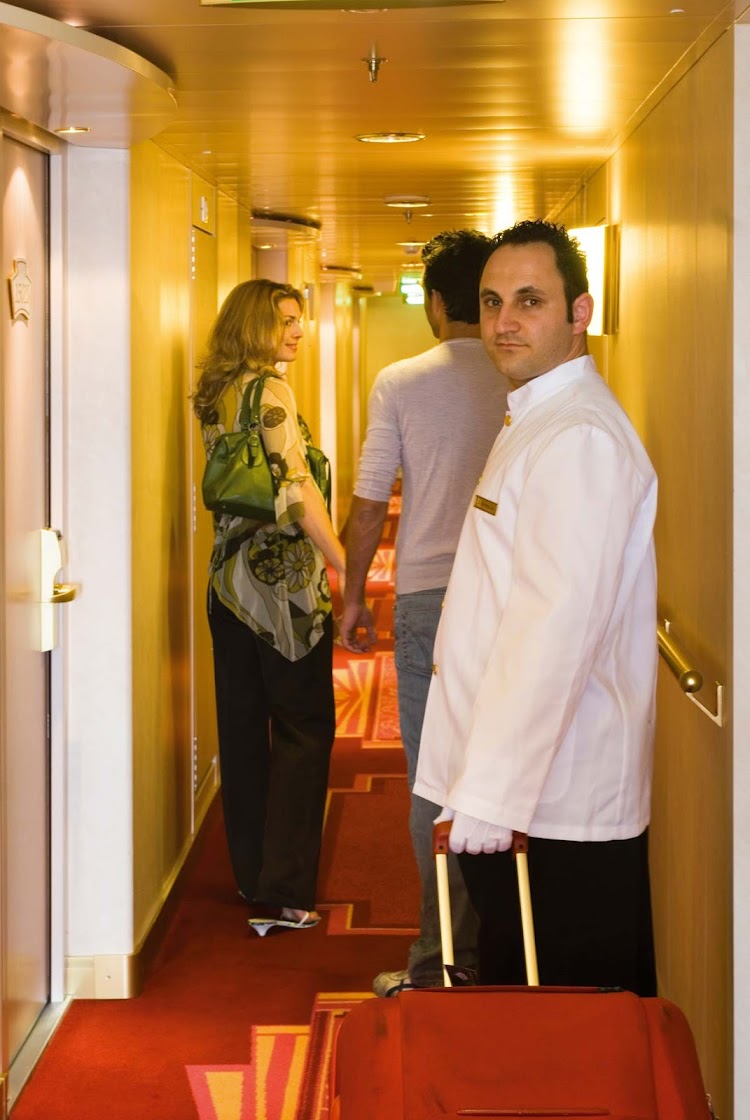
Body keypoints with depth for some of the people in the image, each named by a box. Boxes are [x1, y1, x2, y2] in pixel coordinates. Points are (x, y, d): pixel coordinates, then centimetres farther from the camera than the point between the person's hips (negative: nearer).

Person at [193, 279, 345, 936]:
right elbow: (295, 488, -19)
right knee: (303, 728, -2)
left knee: (243, 727, 12)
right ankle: (281, 893, -5)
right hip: (283, 578, -8)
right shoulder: (269, 389, -13)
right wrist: (345, 567, -18)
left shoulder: (214, 393, 12)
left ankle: (251, 876, 22)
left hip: (230, 577, 8)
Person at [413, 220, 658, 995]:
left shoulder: (580, 438, -17)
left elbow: (558, 626, -24)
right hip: (517, 789, 10)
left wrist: (487, 794, -23)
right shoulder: (533, 422, 17)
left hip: (558, 801, -10)